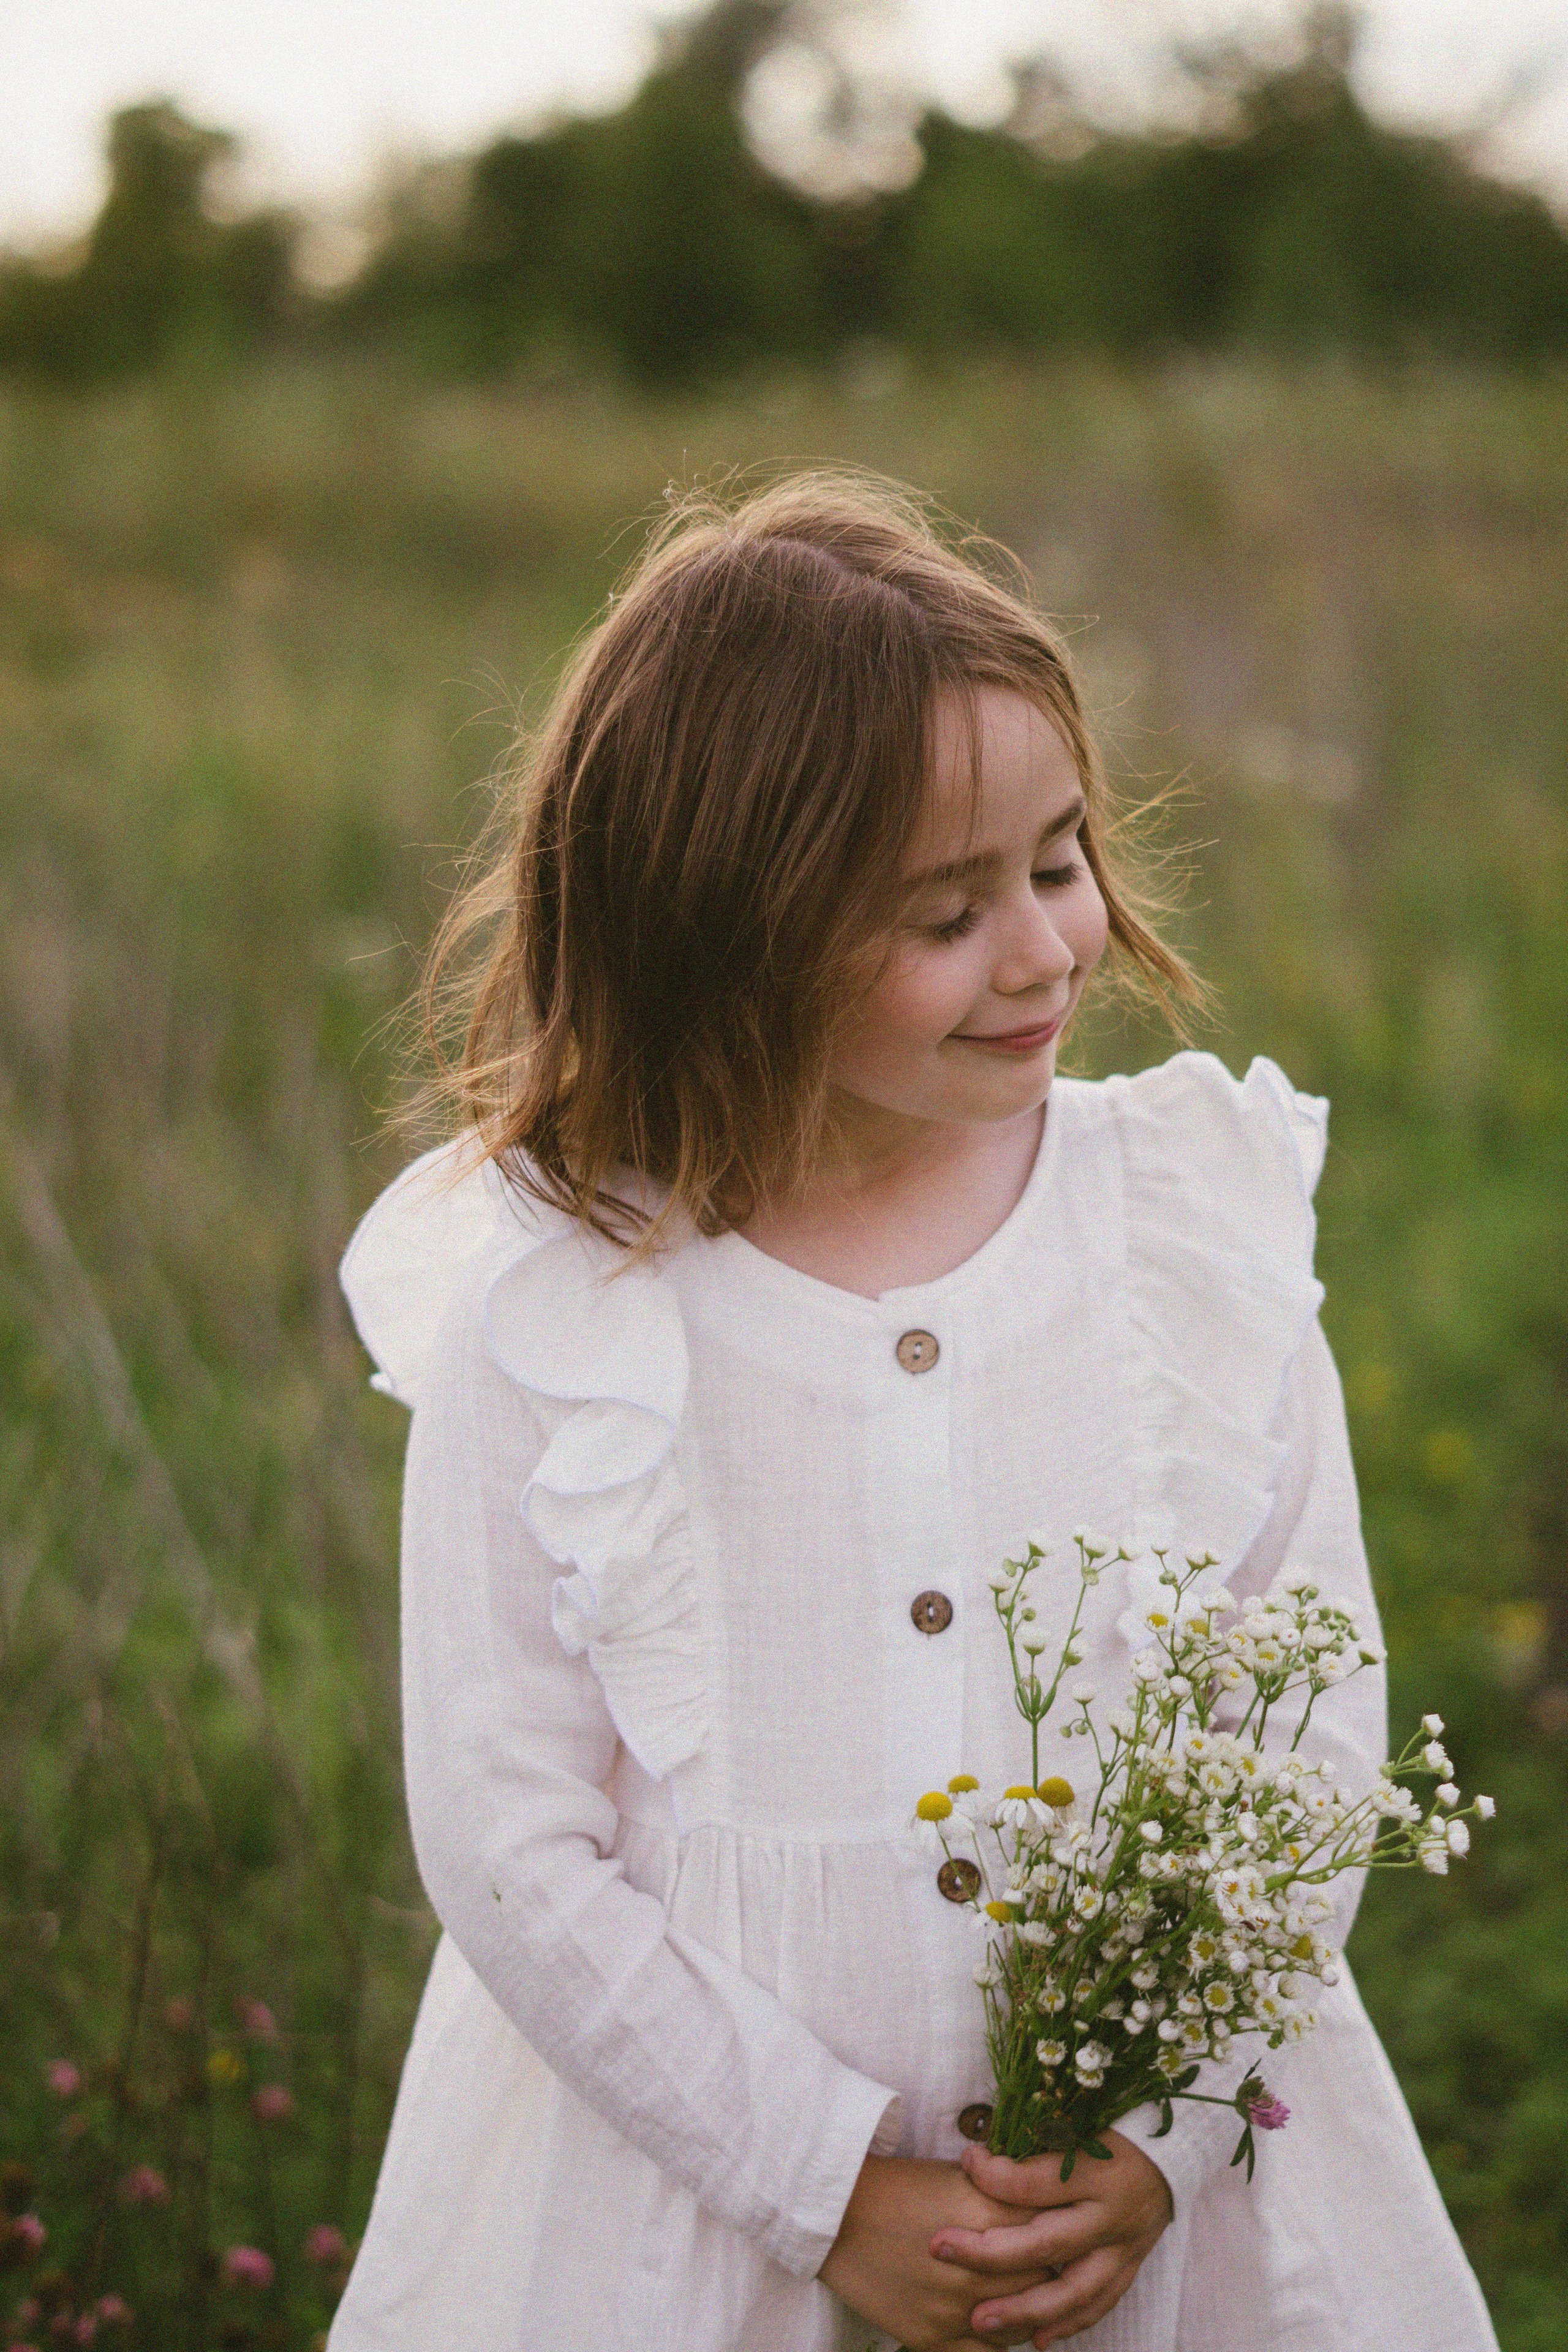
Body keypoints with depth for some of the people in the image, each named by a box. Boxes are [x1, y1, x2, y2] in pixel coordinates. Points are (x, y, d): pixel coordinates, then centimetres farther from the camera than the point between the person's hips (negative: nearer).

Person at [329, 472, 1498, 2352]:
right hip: (690, 2174, -1)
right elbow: (509, 1847, -9)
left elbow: (1321, 1721, -2)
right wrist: (832, 2185, -11)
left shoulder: (1203, 1227, -5)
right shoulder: (540, 1316, -11)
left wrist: (1159, 2135, -9)